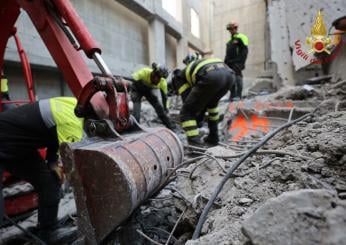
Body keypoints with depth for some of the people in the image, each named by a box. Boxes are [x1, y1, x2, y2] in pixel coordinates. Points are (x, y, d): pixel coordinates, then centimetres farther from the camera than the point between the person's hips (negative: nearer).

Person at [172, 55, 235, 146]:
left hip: (211, 77, -7)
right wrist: (200, 115, 47)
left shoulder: (179, 77, 27)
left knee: (187, 112, 10)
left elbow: (187, 101, 17)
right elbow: (205, 98, 44)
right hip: (228, 74, 8)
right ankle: (213, 137, 37)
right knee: (212, 104, 36)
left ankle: (195, 144, 2)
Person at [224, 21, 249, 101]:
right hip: (229, 63, 8)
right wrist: (225, 62, 17)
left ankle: (238, 95, -11)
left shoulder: (241, 38, 1)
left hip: (237, 62, -8)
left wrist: (241, 62, -18)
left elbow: (245, 50, -8)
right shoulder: (230, 41, 25)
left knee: (237, 77, -12)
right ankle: (232, 95, 11)